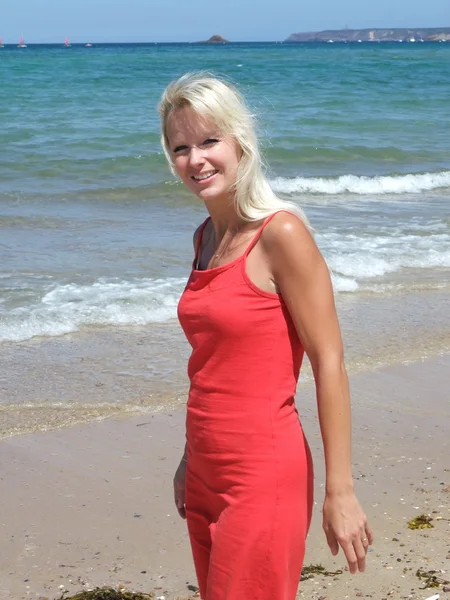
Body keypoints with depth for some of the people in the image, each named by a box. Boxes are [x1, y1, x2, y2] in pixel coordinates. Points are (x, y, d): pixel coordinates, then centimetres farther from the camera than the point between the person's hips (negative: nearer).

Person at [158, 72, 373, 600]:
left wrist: (339, 490, -16)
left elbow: (329, 362, -15)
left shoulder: (281, 234, -14)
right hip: (208, 474, 8)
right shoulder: (206, 238, 9)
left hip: (263, 476, -8)